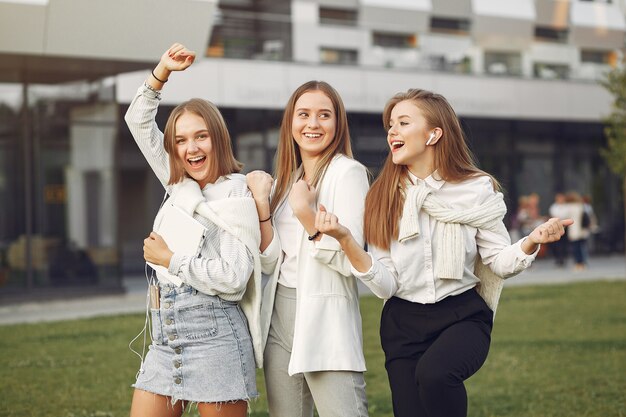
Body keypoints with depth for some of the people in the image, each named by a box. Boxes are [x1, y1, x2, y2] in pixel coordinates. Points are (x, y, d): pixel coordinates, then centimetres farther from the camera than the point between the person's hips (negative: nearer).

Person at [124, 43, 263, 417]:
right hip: (166, 338, 7)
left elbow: (232, 278, -19)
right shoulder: (179, 187, 13)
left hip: (213, 335, -7)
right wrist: (162, 72, 9)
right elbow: (139, 122, 20)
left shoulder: (236, 197, -8)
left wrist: (170, 259, -9)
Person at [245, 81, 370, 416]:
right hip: (279, 313, 7)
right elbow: (272, 258, 6)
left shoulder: (347, 172, -7)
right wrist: (261, 203, -4)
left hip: (326, 316, -7)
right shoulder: (286, 179, 13)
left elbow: (348, 261, -14)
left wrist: (305, 213, -23)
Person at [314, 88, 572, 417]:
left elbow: (499, 261, 0)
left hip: (462, 316, -2)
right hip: (403, 324, 3)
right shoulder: (383, 198, -3)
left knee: (433, 372, -32)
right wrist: (345, 240, -24)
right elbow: (385, 285, -9)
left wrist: (531, 242, -21)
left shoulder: (475, 189, -5)